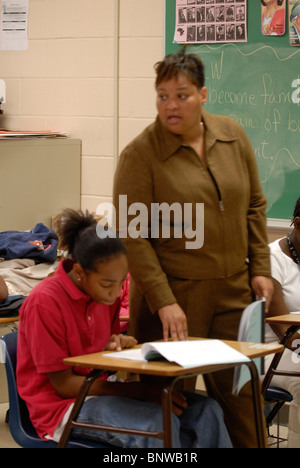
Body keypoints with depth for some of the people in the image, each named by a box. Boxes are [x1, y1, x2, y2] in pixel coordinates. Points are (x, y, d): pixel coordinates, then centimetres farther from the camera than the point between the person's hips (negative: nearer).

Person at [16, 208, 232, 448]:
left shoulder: (106, 294, 5)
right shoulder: (44, 302, -18)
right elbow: (63, 383, -18)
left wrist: (117, 344, -7)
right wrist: (144, 393, -23)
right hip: (61, 405, -8)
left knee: (206, 411, -13)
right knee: (158, 421, -33)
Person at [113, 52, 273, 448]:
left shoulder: (233, 136, 7)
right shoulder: (140, 155, -8)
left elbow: (254, 206, 15)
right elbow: (134, 237, -11)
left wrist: (260, 268, 7)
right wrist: (163, 301, -17)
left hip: (233, 290, 4)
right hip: (175, 294, -4)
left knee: (239, 391, 6)